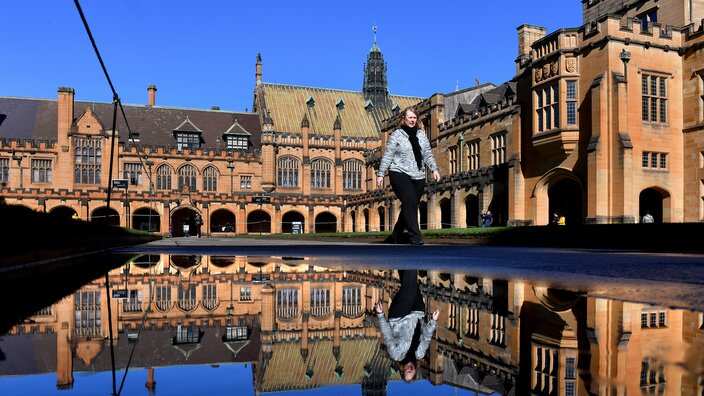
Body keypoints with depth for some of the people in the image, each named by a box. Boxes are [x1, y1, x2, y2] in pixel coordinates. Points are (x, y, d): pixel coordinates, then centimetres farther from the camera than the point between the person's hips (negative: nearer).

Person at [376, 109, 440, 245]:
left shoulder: (421, 134, 15)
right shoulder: (397, 135, 1)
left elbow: (428, 154, 15)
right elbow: (387, 156, -1)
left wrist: (434, 169, 1)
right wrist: (380, 174, -5)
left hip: (418, 177, 5)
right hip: (400, 174, -5)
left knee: (409, 207, 7)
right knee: (410, 204, -17)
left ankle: (396, 236, 22)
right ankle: (415, 239, -16)